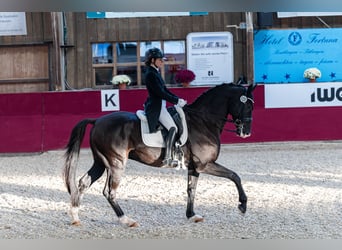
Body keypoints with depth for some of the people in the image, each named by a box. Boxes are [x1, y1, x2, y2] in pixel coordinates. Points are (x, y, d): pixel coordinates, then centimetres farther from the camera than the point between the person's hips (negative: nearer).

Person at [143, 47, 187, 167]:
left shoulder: (156, 72, 14)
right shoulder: (150, 74, -15)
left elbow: (165, 89, 18)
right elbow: (161, 93, -20)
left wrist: (178, 99, 7)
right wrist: (177, 101, -16)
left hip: (160, 106, 10)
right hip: (156, 108, -10)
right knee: (173, 128, -17)